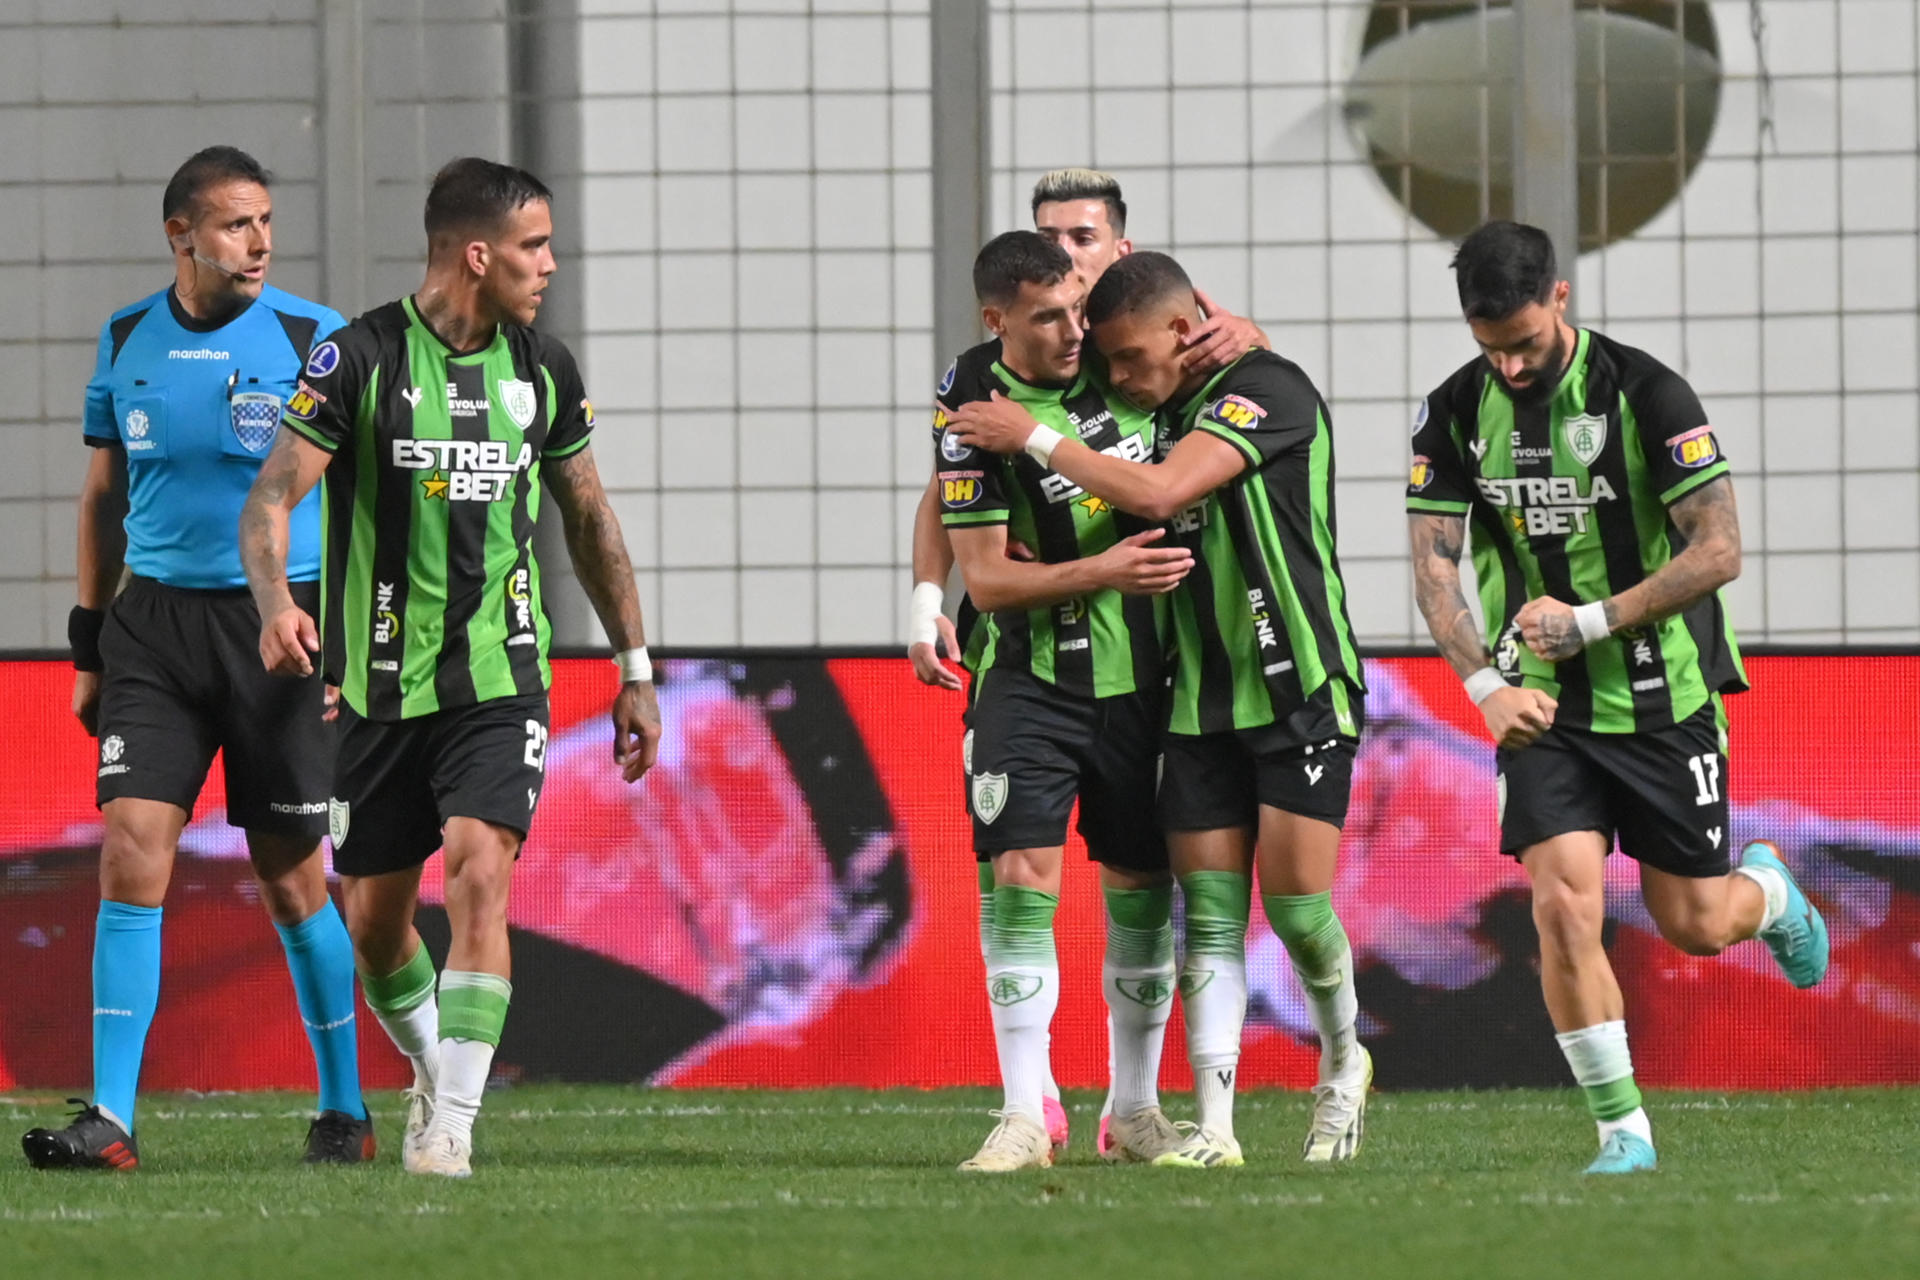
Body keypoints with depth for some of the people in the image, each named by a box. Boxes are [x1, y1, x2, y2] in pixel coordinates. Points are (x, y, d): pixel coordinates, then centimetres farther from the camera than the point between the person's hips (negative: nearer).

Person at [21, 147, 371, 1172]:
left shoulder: (312, 341, -4)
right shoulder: (126, 341, 7)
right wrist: (88, 646, 14)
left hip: (279, 627, -3)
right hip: (156, 625, 3)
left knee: (292, 877, 2)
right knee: (130, 854, -8)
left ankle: (345, 1109, 17)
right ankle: (111, 1118, -8)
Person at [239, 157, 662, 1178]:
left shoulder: (542, 371, 5)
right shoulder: (360, 359, -8)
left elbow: (589, 519, 17)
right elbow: (272, 497, -13)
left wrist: (635, 670, 19)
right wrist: (276, 604, -33)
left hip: (499, 679, 1)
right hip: (379, 683, -1)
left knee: (480, 874, -19)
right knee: (372, 919, 6)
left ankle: (451, 1128, -19)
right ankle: (435, 1071, 34)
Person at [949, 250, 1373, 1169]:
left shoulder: (1269, 392, -13)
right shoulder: (1170, 410, 12)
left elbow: (1160, 493, -24)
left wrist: (1035, 438, -16)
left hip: (1300, 692, -7)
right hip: (1201, 703, 7)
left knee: (1295, 901, -8)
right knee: (1210, 914, -1)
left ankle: (1343, 1064, 18)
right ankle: (1214, 1127, -3)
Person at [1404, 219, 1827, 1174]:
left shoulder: (1645, 393, -14)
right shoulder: (1456, 412, -3)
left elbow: (1718, 550, -15)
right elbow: (1433, 563, -3)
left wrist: (1591, 621, -20)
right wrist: (1488, 686, -16)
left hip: (1663, 700, -2)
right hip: (1543, 708, 2)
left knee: (1695, 926, 6)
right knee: (1565, 906, -15)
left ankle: (1768, 891, 43)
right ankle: (1621, 1130, -4)